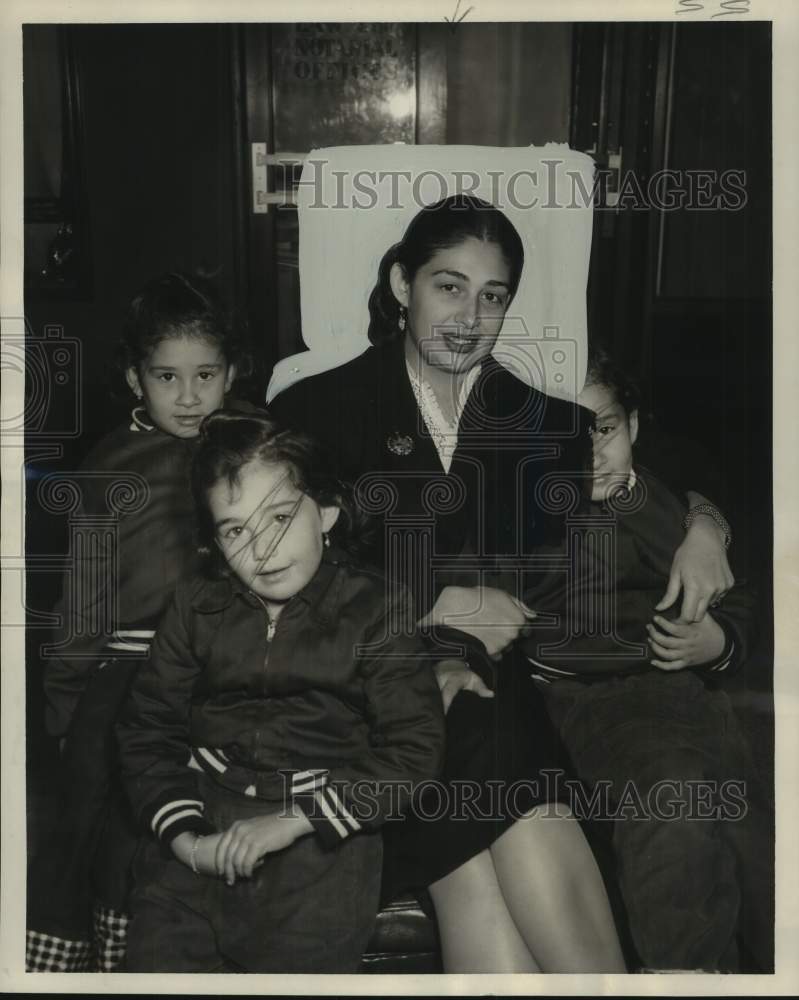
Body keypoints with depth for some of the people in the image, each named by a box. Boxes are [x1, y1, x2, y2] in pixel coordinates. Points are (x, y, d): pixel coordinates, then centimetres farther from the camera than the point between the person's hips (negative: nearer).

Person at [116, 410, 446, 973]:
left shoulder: (375, 610, -2)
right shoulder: (197, 604, 9)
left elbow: (414, 749, -8)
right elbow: (149, 727, 8)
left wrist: (293, 819, -14)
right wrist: (182, 834, -7)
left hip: (320, 834, -2)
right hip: (203, 821, 3)